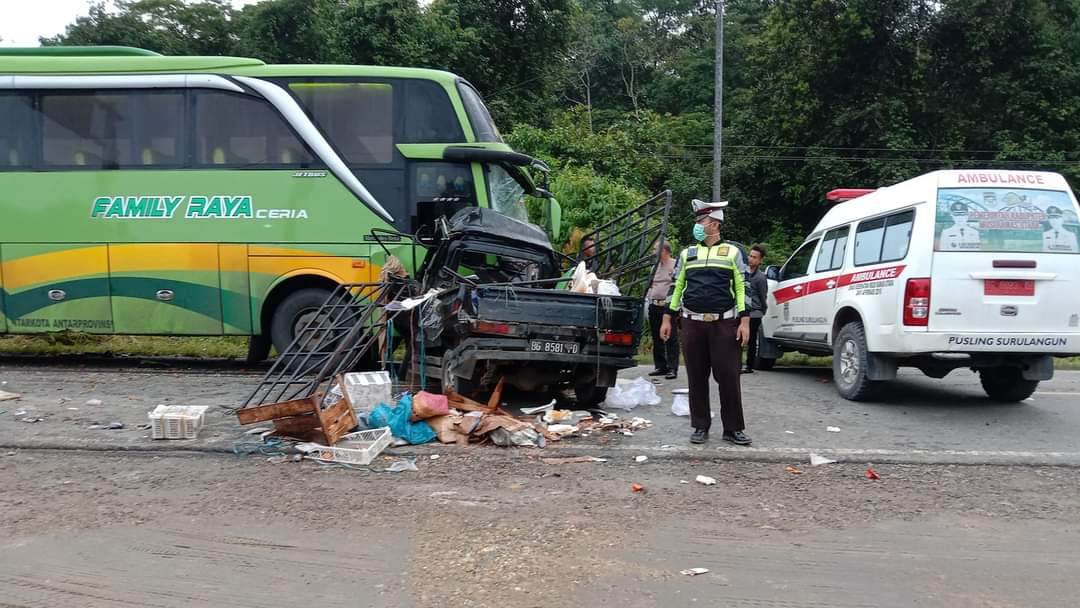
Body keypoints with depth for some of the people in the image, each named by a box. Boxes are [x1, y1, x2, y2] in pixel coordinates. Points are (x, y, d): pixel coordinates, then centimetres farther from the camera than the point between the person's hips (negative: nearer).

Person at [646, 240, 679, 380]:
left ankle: (672, 368, -6)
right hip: (654, 306, 8)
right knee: (657, 339, 11)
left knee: (671, 339, -7)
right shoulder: (656, 266, 19)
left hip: (668, 306, -7)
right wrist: (648, 301, 17)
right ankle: (660, 367, 19)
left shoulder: (676, 265, -3)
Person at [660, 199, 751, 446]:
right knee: (696, 378, 5)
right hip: (693, 323, 3)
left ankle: (733, 428, 9)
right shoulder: (687, 253, 12)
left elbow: (741, 288, 2)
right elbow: (677, 287, 14)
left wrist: (744, 321, -6)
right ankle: (700, 427, 15)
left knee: (728, 377, -2)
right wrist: (667, 319, 9)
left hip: (725, 324, -2)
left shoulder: (732, 252, 5)